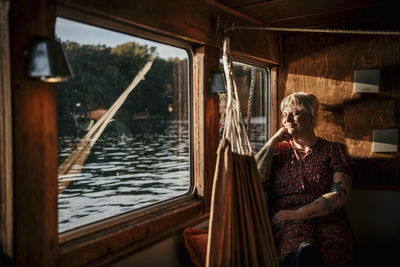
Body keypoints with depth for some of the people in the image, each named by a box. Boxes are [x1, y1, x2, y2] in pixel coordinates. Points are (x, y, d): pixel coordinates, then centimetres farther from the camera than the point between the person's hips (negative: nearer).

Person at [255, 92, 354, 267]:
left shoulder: (333, 150, 15)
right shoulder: (279, 149, 21)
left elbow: (340, 195, 0)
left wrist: (298, 213, -11)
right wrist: (275, 140, 7)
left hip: (328, 221, 0)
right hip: (287, 222, 0)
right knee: (303, 250, -37)